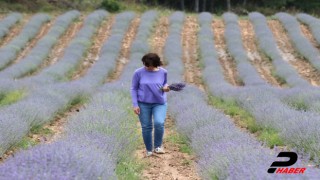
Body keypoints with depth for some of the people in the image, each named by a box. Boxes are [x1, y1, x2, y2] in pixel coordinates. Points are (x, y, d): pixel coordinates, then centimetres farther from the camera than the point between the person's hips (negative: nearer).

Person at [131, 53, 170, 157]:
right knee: (146, 127, 5)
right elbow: (134, 89, 0)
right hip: (143, 104, 0)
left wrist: (165, 87, -11)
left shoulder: (163, 72, -5)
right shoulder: (139, 73, -9)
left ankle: (158, 146, 1)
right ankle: (149, 150, 24)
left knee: (159, 123, -21)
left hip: (159, 103, 0)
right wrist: (135, 105, -5)